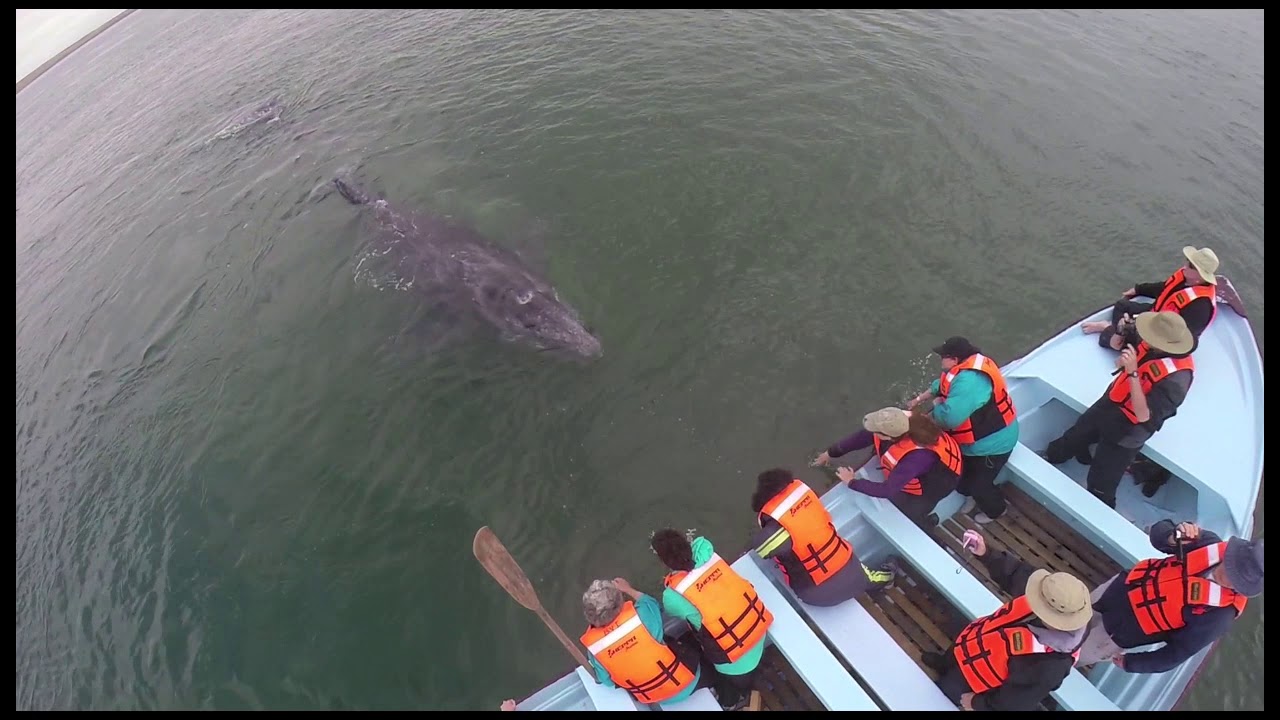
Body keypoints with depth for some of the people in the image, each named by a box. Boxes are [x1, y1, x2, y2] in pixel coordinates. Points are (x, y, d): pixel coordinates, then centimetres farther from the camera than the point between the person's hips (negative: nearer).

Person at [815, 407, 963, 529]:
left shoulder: (916, 457, -44)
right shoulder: (900, 420, -29)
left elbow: (887, 490, -37)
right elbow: (863, 435, -16)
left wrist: (852, 482, -26)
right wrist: (831, 452, -8)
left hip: (939, 477, -6)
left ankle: (925, 524, 28)